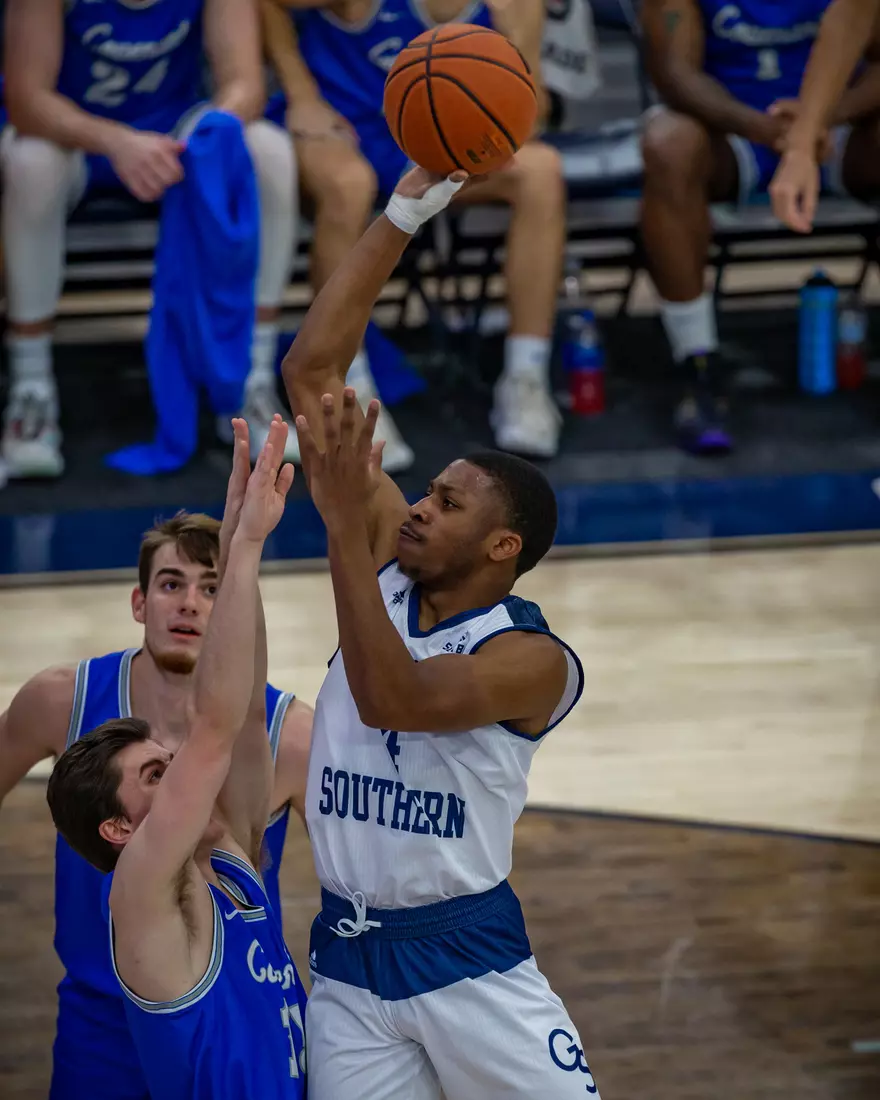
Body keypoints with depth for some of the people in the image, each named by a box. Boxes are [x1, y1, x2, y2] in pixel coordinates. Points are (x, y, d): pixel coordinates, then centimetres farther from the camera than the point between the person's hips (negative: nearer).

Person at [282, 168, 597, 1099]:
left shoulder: (534, 659, -11)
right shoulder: (390, 565, 4)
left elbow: (393, 698, -31)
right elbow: (310, 370, 1)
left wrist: (345, 524, -32)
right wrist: (403, 214, -4)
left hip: (467, 960, -5)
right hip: (346, 963, 5)